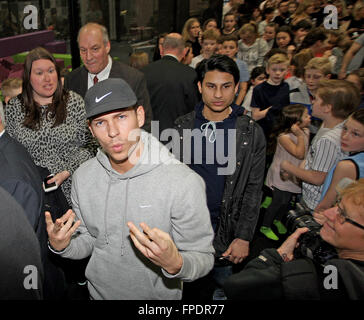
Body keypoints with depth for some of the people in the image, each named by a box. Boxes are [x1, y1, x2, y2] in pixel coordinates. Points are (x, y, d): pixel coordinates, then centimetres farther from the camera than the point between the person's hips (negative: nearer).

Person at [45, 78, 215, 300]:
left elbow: (204, 259, -19)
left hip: (159, 295, -4)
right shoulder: (83, 177, -9)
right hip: (99, 292, 4)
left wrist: (175, 264, -38)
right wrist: (62, 246, -17)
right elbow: (88, 242, 2)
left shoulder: (185, 183, -26)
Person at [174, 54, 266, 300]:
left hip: (225, 227, -1)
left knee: (221, 288, 15)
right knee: (184, 284, 18)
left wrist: (244, 237, -8)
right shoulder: (182, 127, -2)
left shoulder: (251, 133, -7)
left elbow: (253, 189, -6)